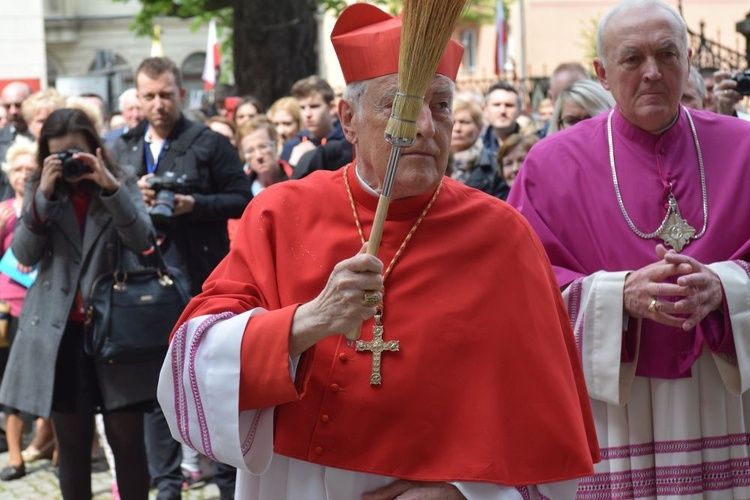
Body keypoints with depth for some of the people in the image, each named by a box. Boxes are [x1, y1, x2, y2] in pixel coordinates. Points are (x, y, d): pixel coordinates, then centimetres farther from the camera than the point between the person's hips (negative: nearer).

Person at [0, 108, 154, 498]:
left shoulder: (123, 186, 4)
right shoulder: (38, 190, 8)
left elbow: (143, 241, -12)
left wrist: (110, 186, -20)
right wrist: (44, 195, -14)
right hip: (61, 331, 2)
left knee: (128, 440, 0)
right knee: (72, 447, 8)